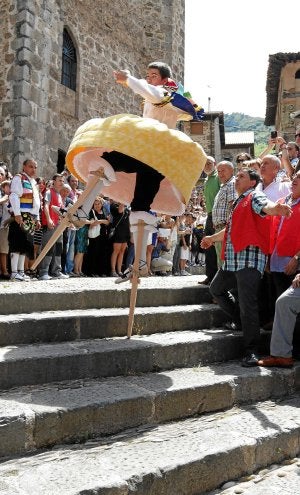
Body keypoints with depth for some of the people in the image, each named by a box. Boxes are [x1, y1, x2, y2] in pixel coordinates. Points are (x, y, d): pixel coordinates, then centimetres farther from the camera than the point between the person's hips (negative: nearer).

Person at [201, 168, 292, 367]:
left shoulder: (254, 196, -1)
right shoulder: (239, 202, 28)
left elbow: (266, 206, -25)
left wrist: (277, 208, -49)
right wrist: (213, 238, 56)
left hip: (249, 257, -10)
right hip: (232, 260, 10)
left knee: (247, 302, -15)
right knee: (216, 289, 23)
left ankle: (251, 351, -11)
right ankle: (242, 322, 32)